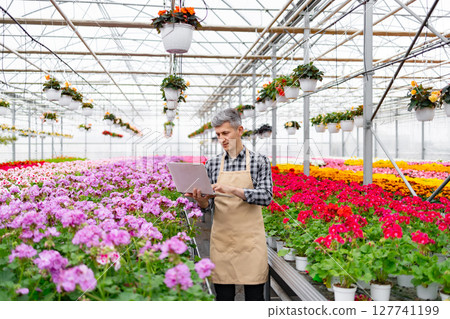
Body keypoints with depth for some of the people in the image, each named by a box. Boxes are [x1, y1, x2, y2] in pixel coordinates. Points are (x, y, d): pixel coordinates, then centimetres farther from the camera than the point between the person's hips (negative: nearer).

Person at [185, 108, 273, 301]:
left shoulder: (259, 161, 0)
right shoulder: (212, 164, 8)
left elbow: (266, 197, -12)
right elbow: (208, 206, 10)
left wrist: (232, 189, -23)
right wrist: (201, 200, -14)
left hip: (250, 239, -2)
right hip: (221, 239, 3)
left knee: (255, 295, 3)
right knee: (223, 296, 8)